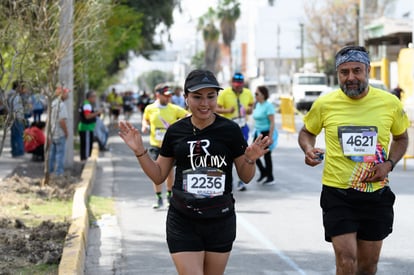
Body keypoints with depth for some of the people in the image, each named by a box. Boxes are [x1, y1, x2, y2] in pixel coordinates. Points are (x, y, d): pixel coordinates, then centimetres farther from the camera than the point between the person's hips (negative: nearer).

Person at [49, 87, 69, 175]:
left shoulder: (52, 103, 9)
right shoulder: (61, 105, -18)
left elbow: (48, 119, 14)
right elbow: (62, 121, -24)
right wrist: (66, 132, -12)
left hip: (52, 134, 8)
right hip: (60, 134, -8)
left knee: (52, 153, 15)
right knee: (60, 154, -2)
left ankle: (50, 171, 21)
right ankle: (59, 173, 0)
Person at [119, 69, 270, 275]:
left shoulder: (230, 130, -5)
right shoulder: (176, 131, 0)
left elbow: (245, 177, 3)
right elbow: (158, 176, 10)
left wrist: (250, 159, -17)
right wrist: (140, 151, -3)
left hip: (221, 221, 0)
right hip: (183, 222, 0)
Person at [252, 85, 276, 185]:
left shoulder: (268, 106, -15)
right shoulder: (257, 105, 9)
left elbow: (272, 123, -17)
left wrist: (270, 137, -20)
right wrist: (255, 132, 19)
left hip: (266, 133, -8)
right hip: (258, 132, 8)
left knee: (267, 156, 1)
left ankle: (270, 178, 14)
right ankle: (263, 172, 21)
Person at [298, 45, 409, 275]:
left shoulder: (390, 103, -5)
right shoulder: (324, 104, -7)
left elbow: (401, 138, 12)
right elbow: (306, 132, 12)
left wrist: (389, 164, -6)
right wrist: (308, 149, -10)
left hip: (377, 195, 2)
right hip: (337, 195, -2)